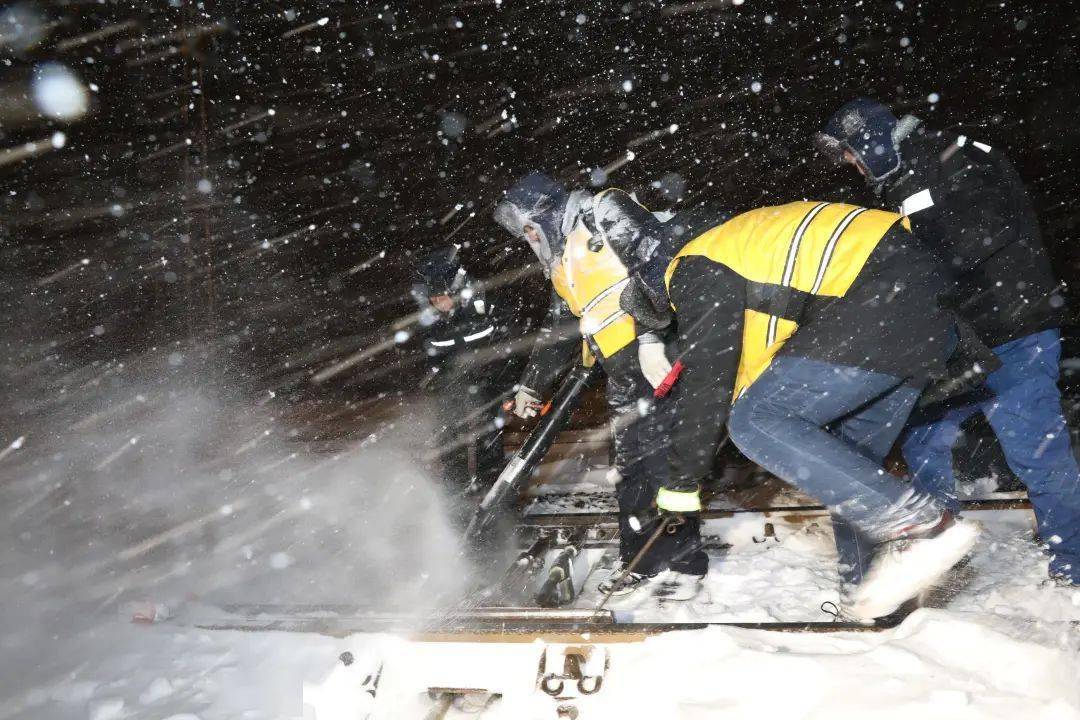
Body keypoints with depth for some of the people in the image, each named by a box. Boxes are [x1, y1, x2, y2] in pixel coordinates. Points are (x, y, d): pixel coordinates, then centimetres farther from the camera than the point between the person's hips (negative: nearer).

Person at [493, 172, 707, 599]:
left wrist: (650, 334, -24)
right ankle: (639, 560, 19)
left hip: (658, 351, -9)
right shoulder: (562, 268, 24)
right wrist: (532, 385, 33)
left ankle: (682, 563, -1)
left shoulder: (604, 213, -3)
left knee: (662, 458, -9)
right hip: (623, 373, 9)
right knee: (630, 468, 9)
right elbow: (557, 331, 32)